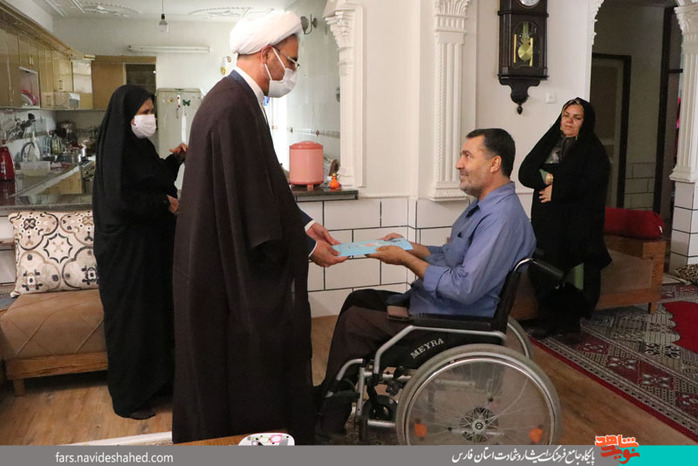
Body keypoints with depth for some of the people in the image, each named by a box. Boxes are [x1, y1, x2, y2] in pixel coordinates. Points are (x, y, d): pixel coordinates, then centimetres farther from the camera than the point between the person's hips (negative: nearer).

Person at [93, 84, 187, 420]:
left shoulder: (139, 145, 8)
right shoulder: (116, 150, -18)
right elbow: (121, 201, -26)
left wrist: (175, 160, 6)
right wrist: (165, 203, -16)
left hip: (151, 245, 9)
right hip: (126, 251, -9)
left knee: (155, 310, 17)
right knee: (130, 319, 2)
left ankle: (155, 379, 33)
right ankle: (128, 398, 17)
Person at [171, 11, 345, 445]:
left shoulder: (232, 98, 10)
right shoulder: (235, 109, -23)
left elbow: (259, 187, 15)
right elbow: (250, 203, -24)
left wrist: (304, 223, 9)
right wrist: (307, 247, -12)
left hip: (224, 264, 10)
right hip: (233, 273, -10)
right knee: (245, 369, 6)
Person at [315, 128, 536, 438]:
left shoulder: (502, 218, -24)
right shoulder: (484, 206, 11)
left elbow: (465, 289, -30)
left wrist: (407, 260, -19)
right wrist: (410, 247, 6)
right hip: (432, 305, 11)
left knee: (353, 322, -10)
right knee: (357, 299, 14)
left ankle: (329, 426, 8)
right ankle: (328, 397, 18)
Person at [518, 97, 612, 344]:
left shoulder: (594, 150, 2)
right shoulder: (548, 143, 14)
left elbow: (591, 185, -13)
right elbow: (525, 172, 3)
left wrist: (556, 189, -12)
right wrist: (550, 177, -12)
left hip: (577, 224, -3)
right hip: (546, 221, 3)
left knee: (574, 272, -3)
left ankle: (570, 323, 10)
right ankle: (547, 319, 14)